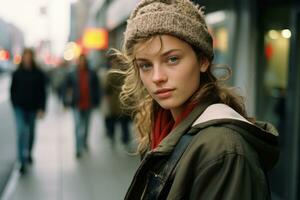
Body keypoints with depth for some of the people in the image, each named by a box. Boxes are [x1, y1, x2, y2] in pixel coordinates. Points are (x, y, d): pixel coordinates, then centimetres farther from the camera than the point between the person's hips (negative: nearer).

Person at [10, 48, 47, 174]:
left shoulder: (38, 74, -3)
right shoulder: (17, 73, -1)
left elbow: (42, 92, -3)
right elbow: (12, 90, 8)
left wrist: (41, 108, -9)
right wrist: (14, 104, 4)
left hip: (33, 108, 1)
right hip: (20, 108, -1)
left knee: (31, 132, 15)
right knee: (21, 132, -11)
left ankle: (29, 153, 40)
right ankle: (22, 162, -11)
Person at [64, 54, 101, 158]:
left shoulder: (92, 74, 1)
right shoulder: (72, 75, -2)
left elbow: (96, 88, 4)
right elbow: (67, 88, 2)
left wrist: (96, 101, 1)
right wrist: (66, 102, -2)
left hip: (88, 104, 2)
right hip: (77, 105, -2)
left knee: (86, 125, 18)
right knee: (78, 126, -8)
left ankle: (84, 141, 40)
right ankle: (79, 149, -8)